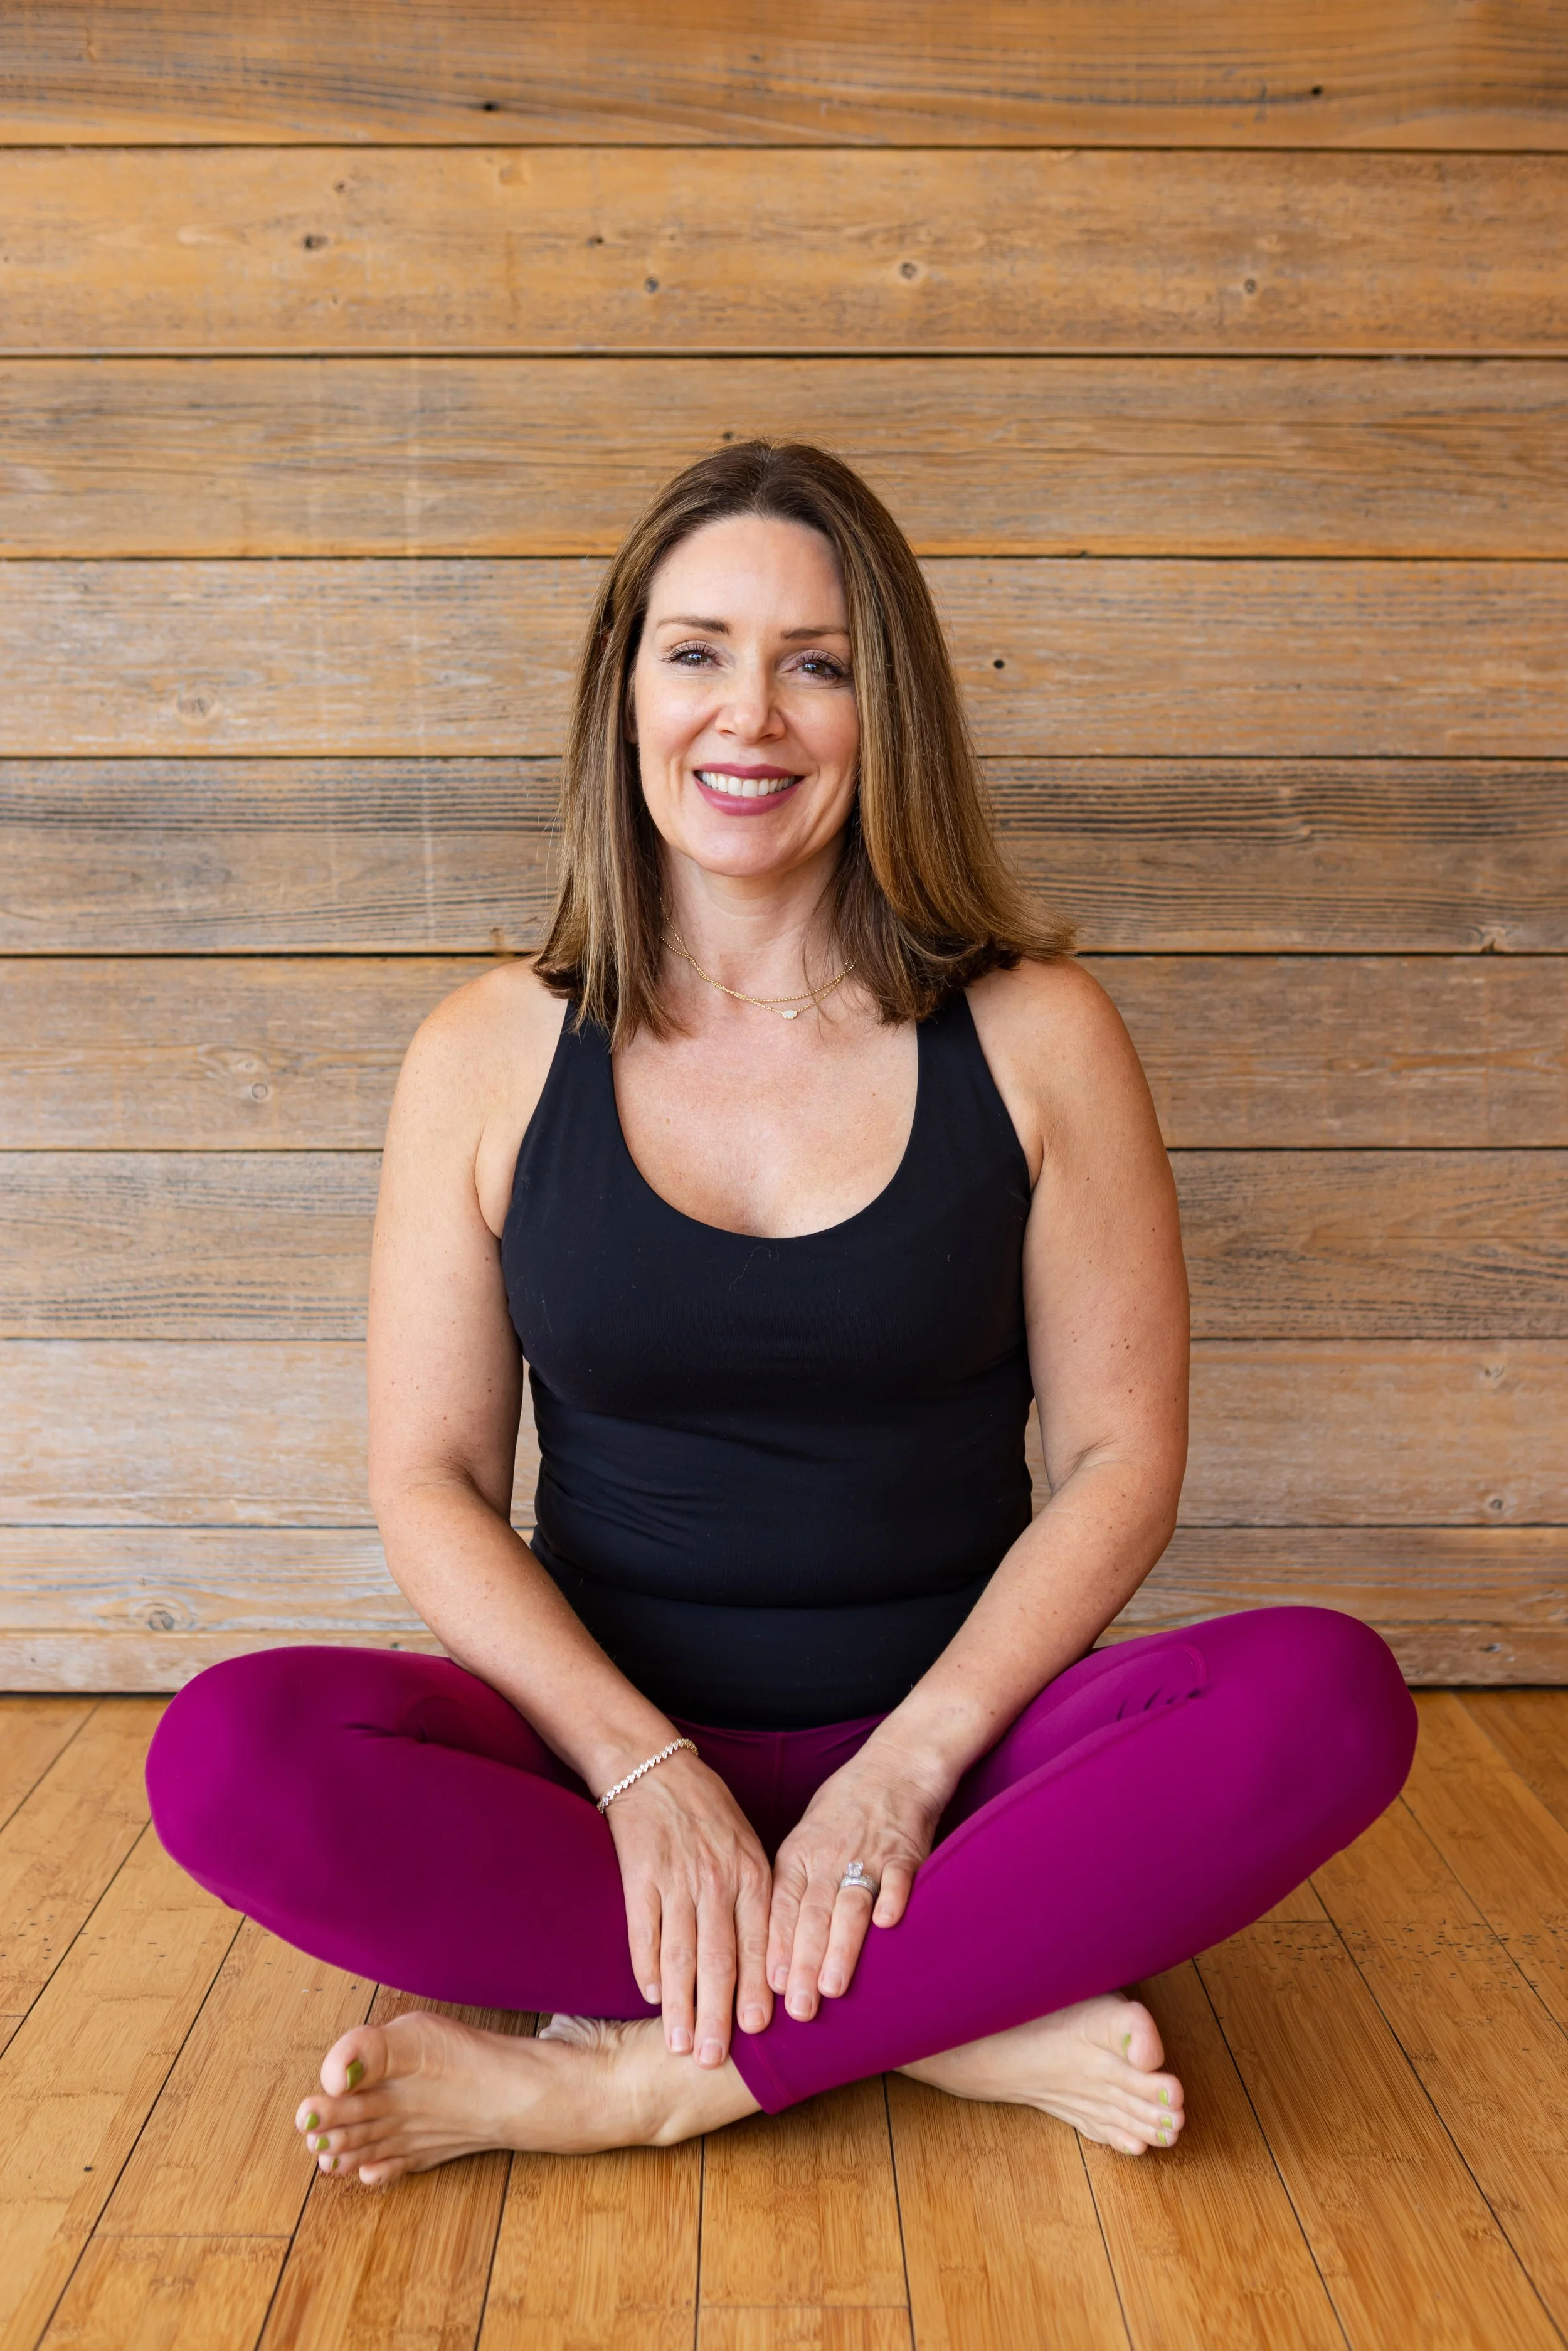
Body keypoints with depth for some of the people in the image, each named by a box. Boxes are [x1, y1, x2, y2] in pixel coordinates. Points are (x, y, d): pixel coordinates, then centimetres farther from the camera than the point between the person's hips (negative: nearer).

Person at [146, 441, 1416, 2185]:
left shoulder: (1033, 1039, -2)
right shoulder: (492, 1057, 0)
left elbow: (1119, 1457, -3)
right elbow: (431, 1484, -2)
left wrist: (909, 1763, -14)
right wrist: (642, 1769, -16)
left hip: (949, 1743, 0)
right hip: (606, 1742, 1)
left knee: (1334, 1697, -26)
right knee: (227, 1754, -27)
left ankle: (635, 2075, -21)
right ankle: (975, 2026, -19)